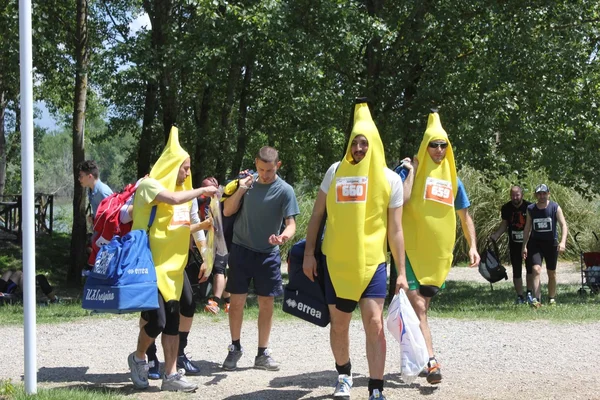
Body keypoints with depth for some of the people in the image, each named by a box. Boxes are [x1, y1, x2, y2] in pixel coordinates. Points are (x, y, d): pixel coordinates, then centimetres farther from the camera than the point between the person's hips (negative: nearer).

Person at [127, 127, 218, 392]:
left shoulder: (180, 189, 14)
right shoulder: (149, 185, -10)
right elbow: (174, 199, -29)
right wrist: (202, 190, -16)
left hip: (172, 266, 8)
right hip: (150, 264, -8)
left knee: (172, 319, 3)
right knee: (157, 320, -10)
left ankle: (171, 376, 5)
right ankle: (138, 358, 17)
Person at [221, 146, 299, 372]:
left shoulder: (284, 190, -7)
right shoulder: (248, 182, 1)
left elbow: (291, 223, -11)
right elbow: (227, 211, 4)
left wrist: (284, 236, -33)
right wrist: (240, 190, -12)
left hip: (268, 254, -1)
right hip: (241, 249, 1)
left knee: (266, 303, 3)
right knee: (237, 300, 0)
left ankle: (262, 353, 13)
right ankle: (235, 348, 16)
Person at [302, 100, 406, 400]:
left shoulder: (390, 179, -2)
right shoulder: (336, 171, 2)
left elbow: (395, 230, 0)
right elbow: (317, 214, 8)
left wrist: (402, 272, -2)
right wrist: (309, 253, 2)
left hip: (372, 262, -2)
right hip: (335, 262, 2)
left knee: (374, 323, -12)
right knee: (339, 323, 11)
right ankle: (343, 376, 34)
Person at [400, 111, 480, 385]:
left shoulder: (452, 179, 11)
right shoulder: (410, 172, -3)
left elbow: (465, 216, 16)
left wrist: (473, 246, 6)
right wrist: (412, 169, -14)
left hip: (439, 255, 5)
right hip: (412, 252, -5)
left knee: (421, 307, 13)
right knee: (418, 307, -14)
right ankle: (431, 362, -21)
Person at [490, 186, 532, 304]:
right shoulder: (506, 208, 0)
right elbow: (504, 224, 11)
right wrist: (495, 235, -3)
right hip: (514, 244, 2)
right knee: (516, 271, 5)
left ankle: (529, 293, 11)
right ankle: (520, 296, 12)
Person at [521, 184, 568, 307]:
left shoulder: (555, 208, -7)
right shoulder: (530, 209, -1)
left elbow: (563, 225, -12)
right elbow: (527, 228, 6)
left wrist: (563, 241, -27)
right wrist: (524, 246, 2)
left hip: (551, 243, 0)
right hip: (535, 243, 0)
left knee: (551, 273, 10)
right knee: (536, 269, -17)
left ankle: (552, 298, 25)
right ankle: (537, 298, -23)